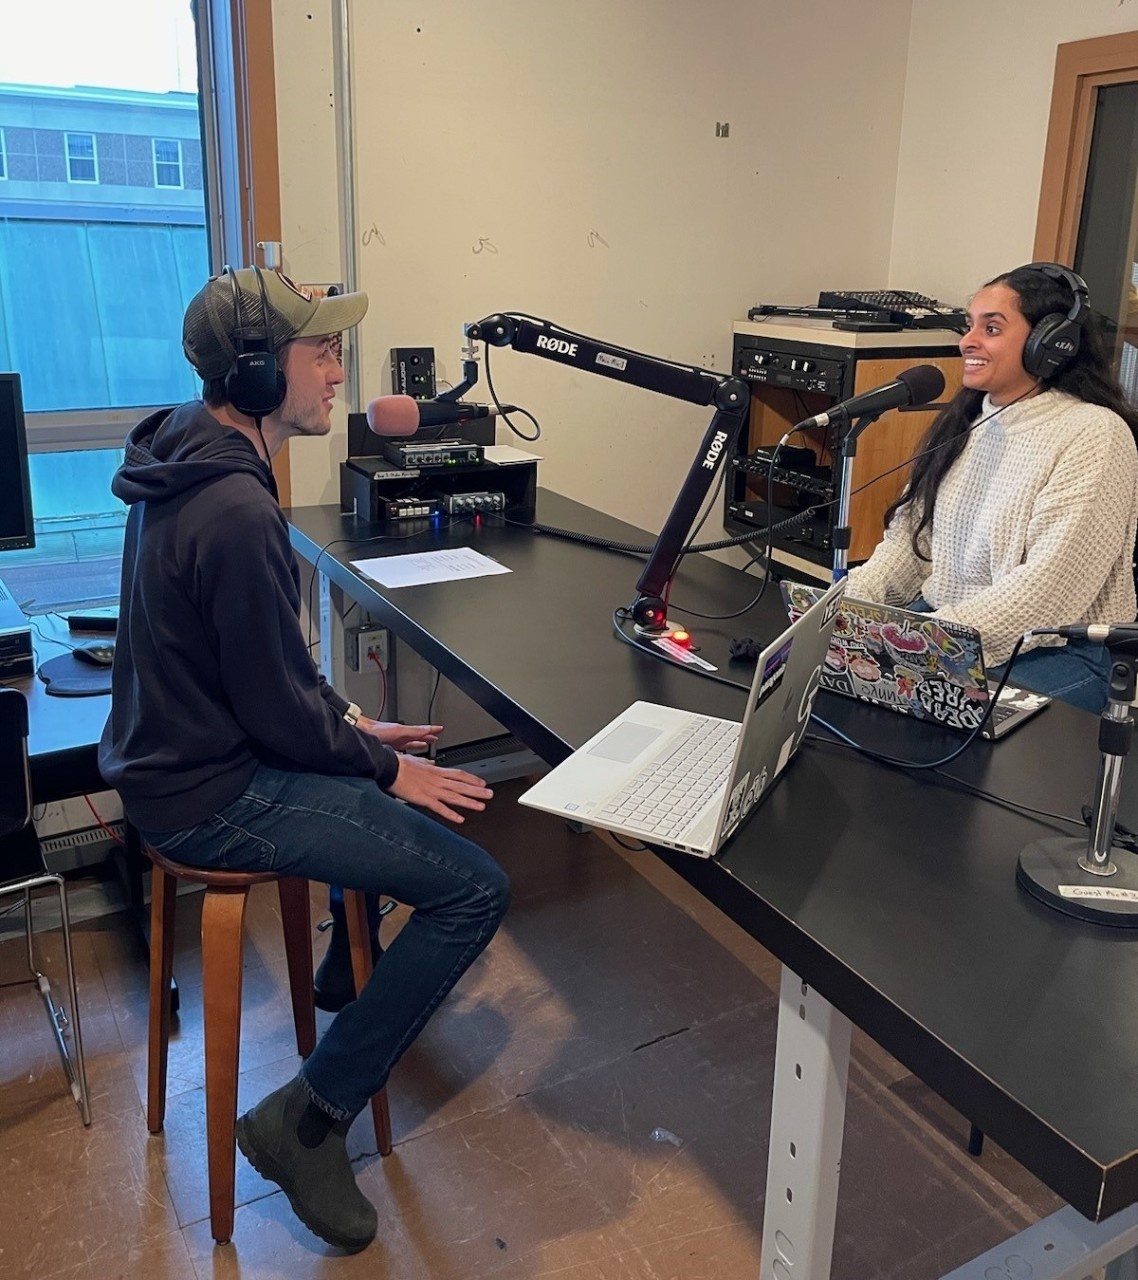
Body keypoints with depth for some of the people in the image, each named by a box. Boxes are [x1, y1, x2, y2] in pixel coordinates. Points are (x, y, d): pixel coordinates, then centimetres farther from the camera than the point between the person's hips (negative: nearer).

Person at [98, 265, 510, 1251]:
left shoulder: (191, 460, 4)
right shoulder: (238, 514, -28)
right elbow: (279, 711, -22)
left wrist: (350, 723, 9)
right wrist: (383, 765, -7)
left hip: (179, 747, 10)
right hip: (212, 798, -10)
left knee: (415, 774, 25)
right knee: (475, 889, -12)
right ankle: (309, 1118, 0)